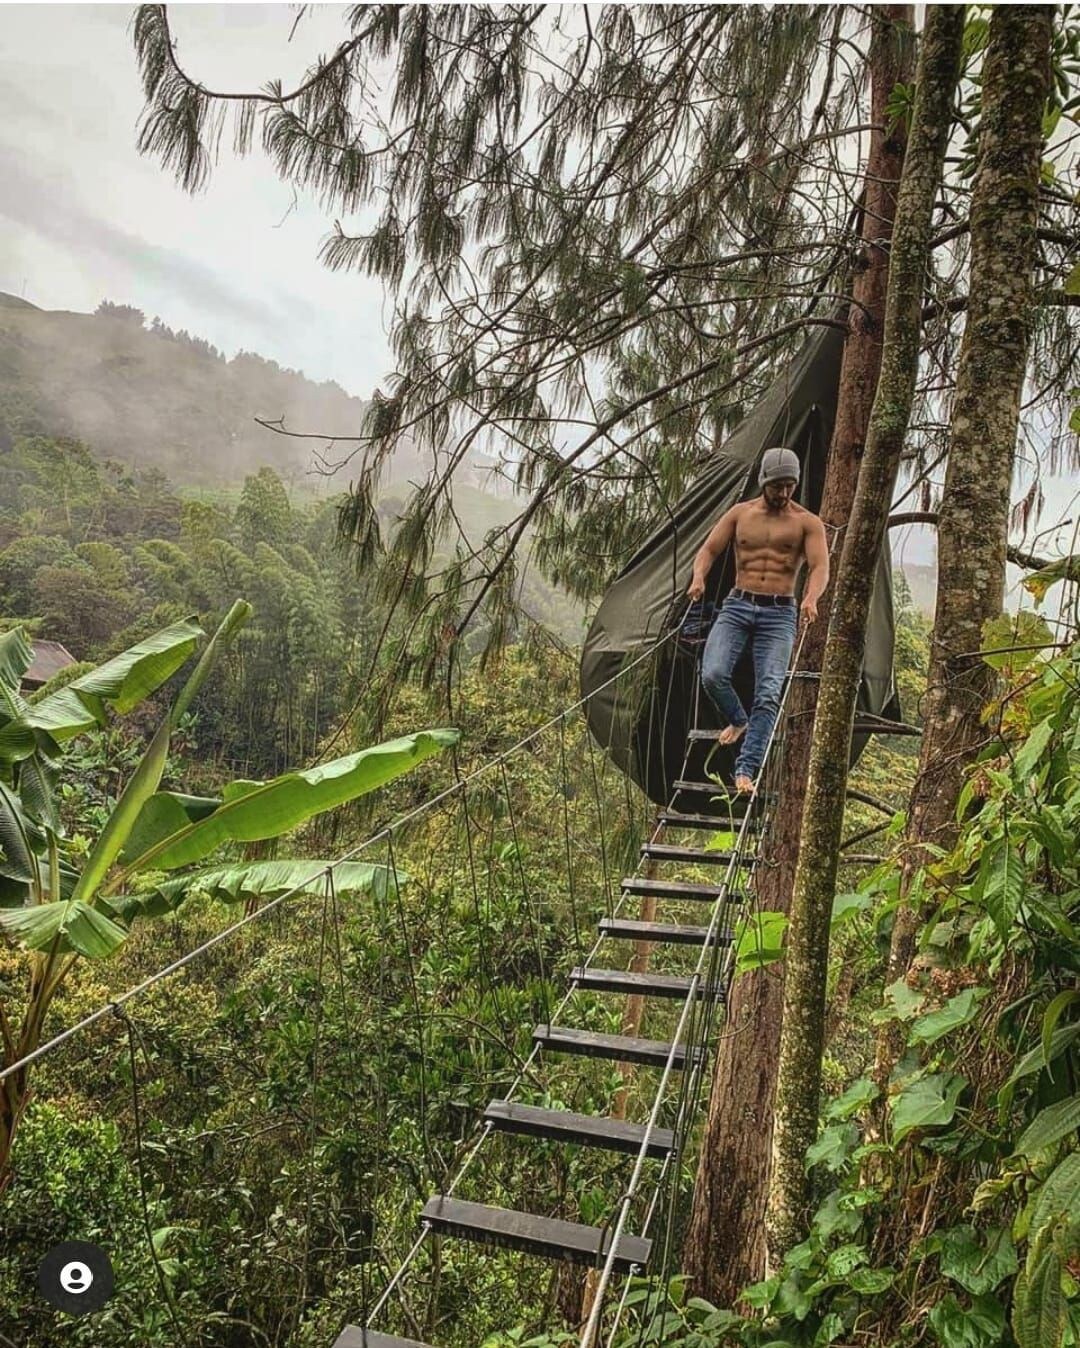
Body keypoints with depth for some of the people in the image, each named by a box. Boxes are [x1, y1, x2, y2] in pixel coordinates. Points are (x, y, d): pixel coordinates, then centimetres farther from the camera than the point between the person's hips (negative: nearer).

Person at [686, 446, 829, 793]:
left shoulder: (807, 522, 5)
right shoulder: (740, 513, 10)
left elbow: (820, 567, -7)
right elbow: (709, 548, 6)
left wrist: (811, 598, -29)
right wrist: (699, 577, -16)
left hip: (779, 613, -1)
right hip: (737, 606, 1)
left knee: (768, 693, -13)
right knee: (712, 675, -18)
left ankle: (746, 768, -8)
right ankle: (737, 721, 14)